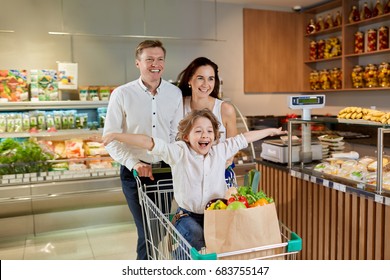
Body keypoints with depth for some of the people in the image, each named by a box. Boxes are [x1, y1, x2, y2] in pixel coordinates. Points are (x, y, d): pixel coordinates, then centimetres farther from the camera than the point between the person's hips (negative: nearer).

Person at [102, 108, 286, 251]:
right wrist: (116, 136, -26)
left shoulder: (221, 151, 2)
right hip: (188, 216, -3)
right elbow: (150, 143, -18)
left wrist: (269, 131, 23)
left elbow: (244, 138, 12)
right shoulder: (179, 152, -9)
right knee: (199, 247, -26)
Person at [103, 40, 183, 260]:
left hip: (166, 170, 3)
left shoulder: (175, 93, 2)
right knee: (147, 232, 1)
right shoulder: (122, 95, -6)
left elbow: (177, 133, 6)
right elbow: (110, 138, -7)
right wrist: (134, 163, -19)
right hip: (135, 173, -3)